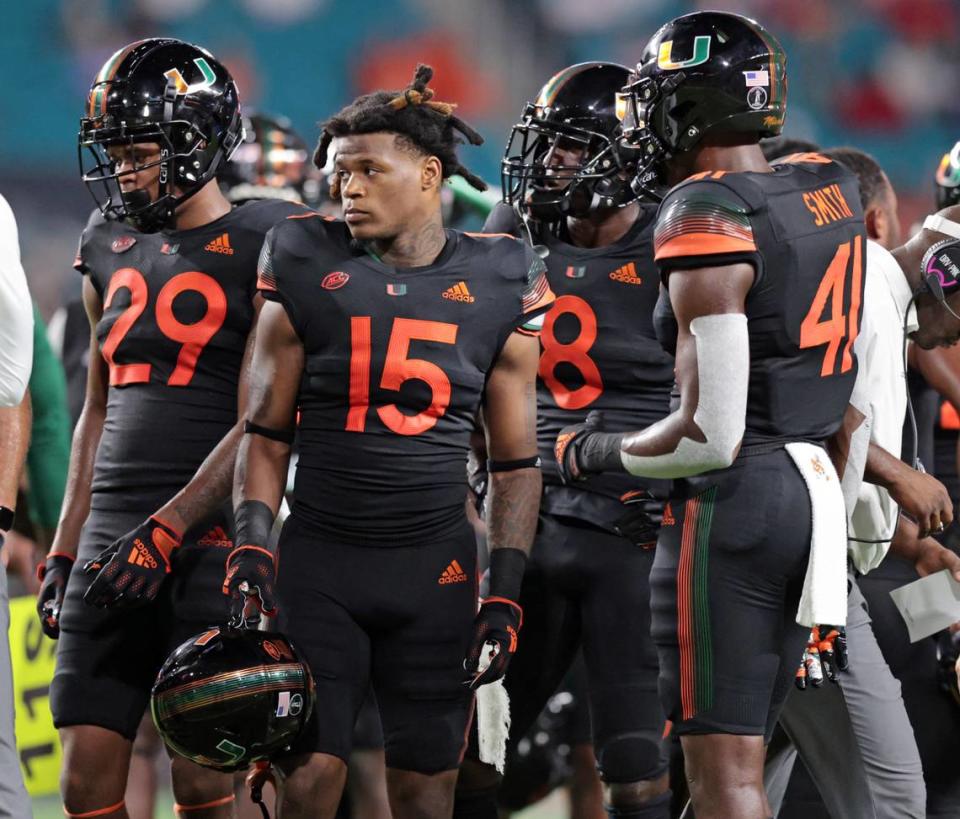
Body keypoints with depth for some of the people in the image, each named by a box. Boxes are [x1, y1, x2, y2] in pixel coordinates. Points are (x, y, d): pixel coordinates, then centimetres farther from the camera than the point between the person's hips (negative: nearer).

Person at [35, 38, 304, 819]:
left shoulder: (264, 248, -6)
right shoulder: (113, 252, 15)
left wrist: (168, 530, -18)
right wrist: (66, 549, 18)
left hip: (212, 537, -7)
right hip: (115, 541, 7)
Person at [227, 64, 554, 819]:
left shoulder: (497, 286, 2)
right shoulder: (308, 270, 0)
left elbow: (516, 461, 5)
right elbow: (267, 432, 5)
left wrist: (506, 593, -1)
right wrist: (251, 543, -9)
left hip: (435, 566, 0)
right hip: (319, 560, 0)